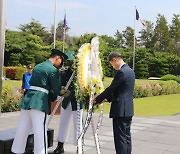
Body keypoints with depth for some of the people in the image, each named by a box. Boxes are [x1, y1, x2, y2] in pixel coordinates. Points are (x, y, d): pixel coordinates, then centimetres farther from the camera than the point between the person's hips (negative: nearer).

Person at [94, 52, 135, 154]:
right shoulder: (130, 71, 13)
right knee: (126, 136, 14)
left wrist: (97, 100, -3)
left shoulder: (121, 72, -17)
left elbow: (111, 88, -15)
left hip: (121, 110, -10)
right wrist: (107, 99, 16)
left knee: (120, 138, -4)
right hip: (128, 109, 10)